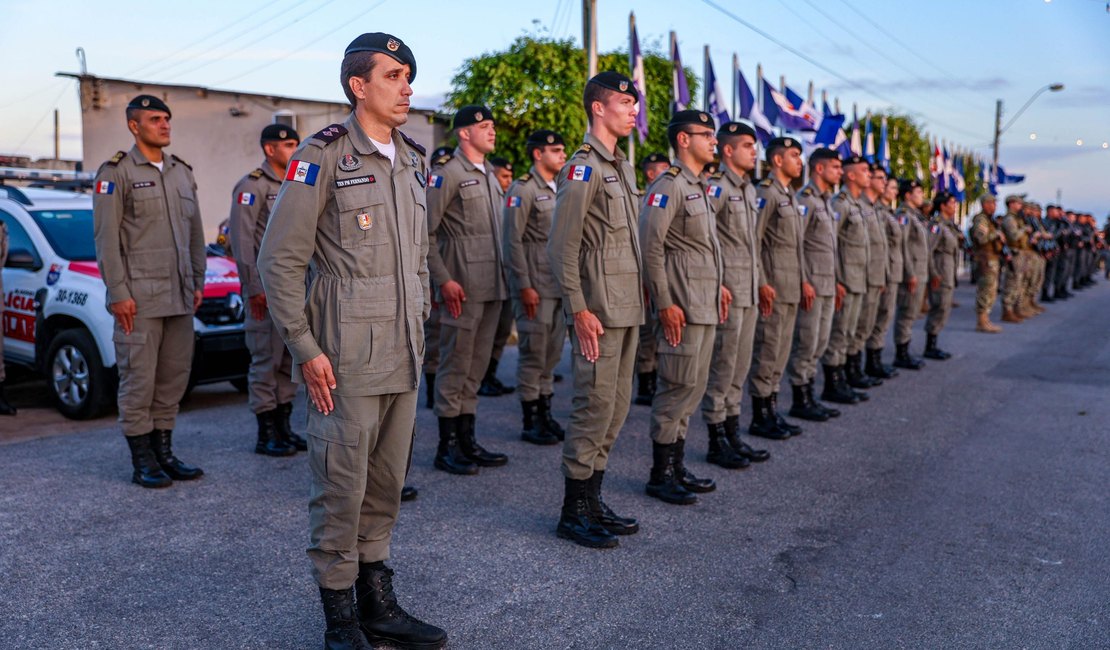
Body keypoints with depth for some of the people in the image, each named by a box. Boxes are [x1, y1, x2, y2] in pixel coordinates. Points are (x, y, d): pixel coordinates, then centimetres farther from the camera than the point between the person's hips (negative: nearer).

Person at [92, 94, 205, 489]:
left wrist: (198, 282, 14)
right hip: (140, 299, -6)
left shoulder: (182, 173, 17)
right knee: (139, 379, -2)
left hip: (180, 297, 6)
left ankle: (164, 452, 20)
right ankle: (142, 462, 8)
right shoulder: (116, 172, -2)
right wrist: (118, 293, -12)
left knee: (174, 378, 9)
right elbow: (106, 237, -7)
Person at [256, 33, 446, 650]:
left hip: (403, 355, 7)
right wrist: (306, 349, -13)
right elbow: (280, 260, -10)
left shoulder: (413, 160, 13)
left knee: (388, 481, 13)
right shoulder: (323, 155, -8)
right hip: (346, 353, -7)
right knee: (342, 483, 1)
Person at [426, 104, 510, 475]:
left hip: (493, 288, 8)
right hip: (463, 288, -8)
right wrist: (444, 280, -17)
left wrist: (503, 278, 16)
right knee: (456, 367, -1)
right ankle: (447, 447, 9)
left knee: (476, 367, 12)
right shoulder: (448, 175, -8)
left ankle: (467, 440, 22)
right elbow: (424, 232, -12)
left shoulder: (490, 177, 18)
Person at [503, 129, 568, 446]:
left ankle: (546, 415, 21)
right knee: (534, 354, -1)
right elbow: (512, 241, -13)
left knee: (552, 354, 11)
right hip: (535, 286, -7)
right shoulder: (523, 189, -8)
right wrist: (524, 286, -16)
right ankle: (530, 422, 9)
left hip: (560, 285, 7)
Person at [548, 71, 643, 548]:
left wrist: (638, 297, 16)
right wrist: (579, 311, -20)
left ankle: (593, 501, 24)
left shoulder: (622, 167, 18)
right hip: (599, 312, -9)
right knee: (595, 406, -5)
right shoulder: (583, 168, -11)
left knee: (616, 408, 13)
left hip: (627, 310, 9)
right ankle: (573, 513, 7)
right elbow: (562, 248, -16)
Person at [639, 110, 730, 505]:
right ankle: (660, 475, 6)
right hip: (683, 307, -10)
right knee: (679, 387, -5)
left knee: (692, 388, 13)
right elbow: (649, 246, -19)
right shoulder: (669, 186, -12)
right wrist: (664, 303, -21)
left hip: (706, 305, 10)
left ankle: (677, 467, 23)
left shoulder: (699, 187, 18)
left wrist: (718, 284, 18)